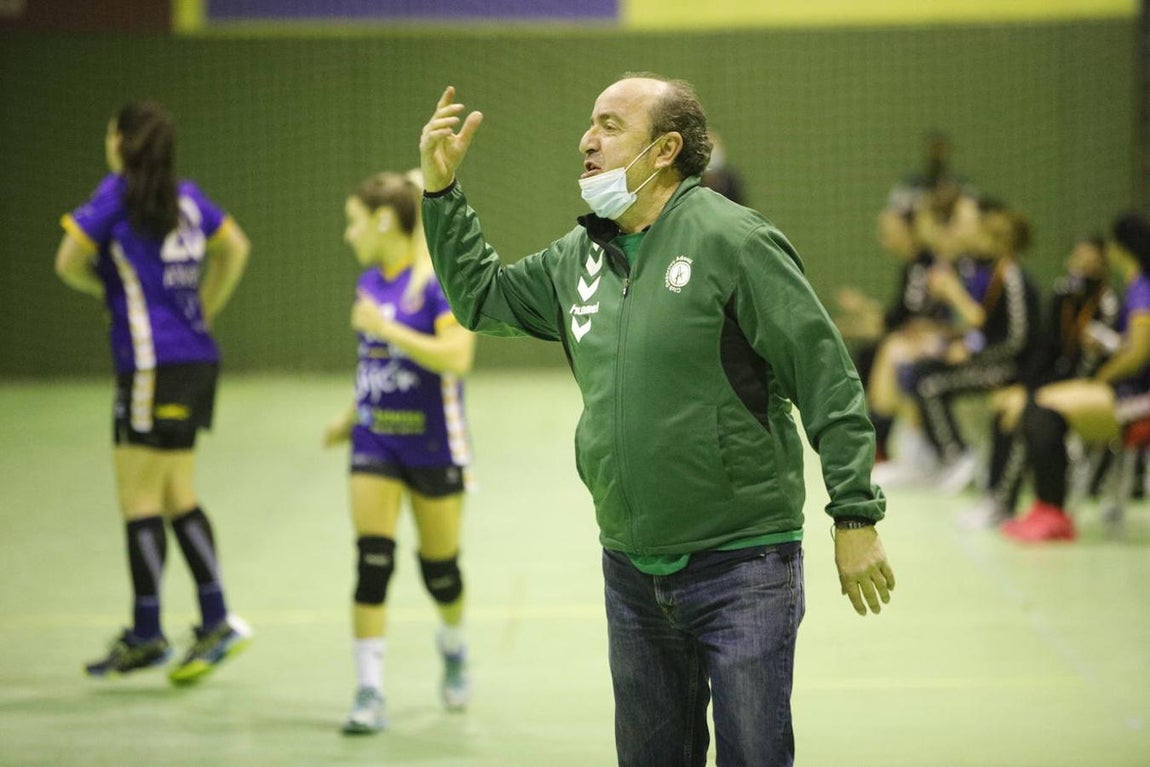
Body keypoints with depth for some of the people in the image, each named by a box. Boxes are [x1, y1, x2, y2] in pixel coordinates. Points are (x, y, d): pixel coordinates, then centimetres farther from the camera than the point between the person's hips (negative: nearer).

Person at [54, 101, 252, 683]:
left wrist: (105, 289, 10)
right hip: (195, 358, 8)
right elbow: (235, 248, 21)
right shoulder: (185, 197, 10)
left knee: (139, 500, -2)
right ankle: (216, 623, 10)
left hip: (152, 366, -8)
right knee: (176, 498, 13)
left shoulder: (117, 194, -10)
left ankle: (146, 636, 2)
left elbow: (69, 263, -9)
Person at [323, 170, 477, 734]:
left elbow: (455, 357, -26)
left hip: (433, 443, -5)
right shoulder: (370, 282, 7)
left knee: (440, 566, 9)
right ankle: (370, 693, -9)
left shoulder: (441, 280, -15)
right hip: (375, 440, 5)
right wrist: (351, 416, 17)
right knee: (372, 560, -9)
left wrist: (386, 328, -26)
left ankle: (454, 650, 40)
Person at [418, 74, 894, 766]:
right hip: (632, 571, 7)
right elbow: (480, 297, 25)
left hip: (741, 563, -7)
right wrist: (442, 191, 15)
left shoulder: (735, 241, -12)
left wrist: (855, 518, -14)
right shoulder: (579, 256, 9)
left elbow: (828, 382, -13)